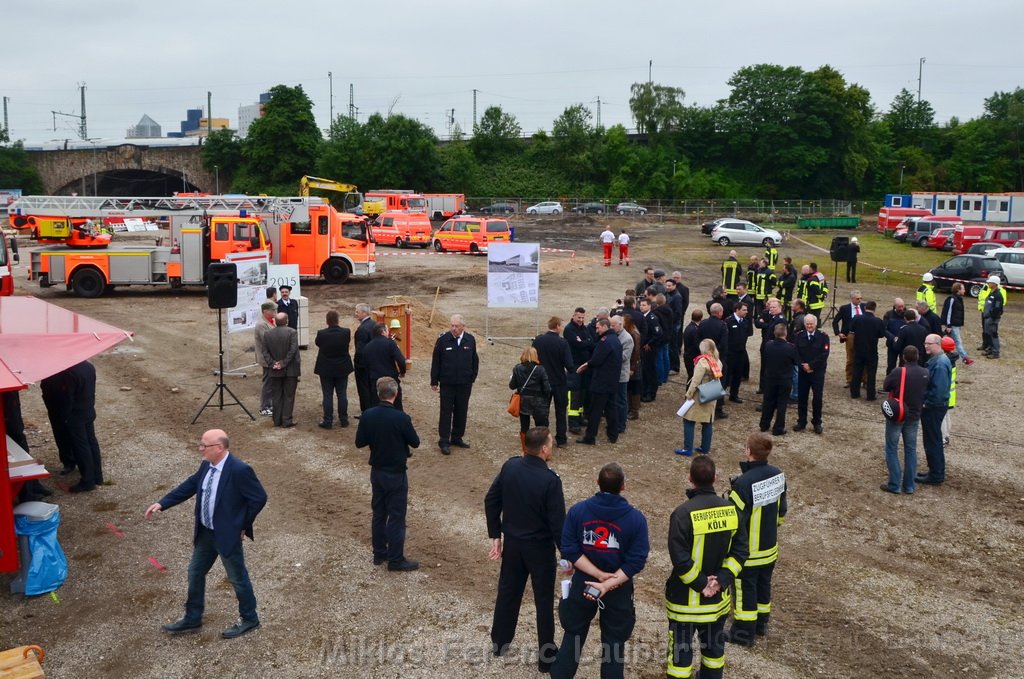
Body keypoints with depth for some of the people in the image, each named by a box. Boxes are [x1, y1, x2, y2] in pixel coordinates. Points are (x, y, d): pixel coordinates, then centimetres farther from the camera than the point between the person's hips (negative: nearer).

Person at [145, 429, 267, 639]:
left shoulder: (239, 470, -27)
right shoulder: (206, 465, -2)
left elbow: (259, 498, -22)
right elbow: (190, 485, 10)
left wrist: (243, 525, -13)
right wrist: (162, 504, 3)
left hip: (227, 535, -8)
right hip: (205, 532, 8)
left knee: (237, 578, 10)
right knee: (195, 573, 19)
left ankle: (249, 619, 30)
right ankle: (192, 619, 38)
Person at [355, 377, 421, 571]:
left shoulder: (367, 416, -9)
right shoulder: (401, 418, -23)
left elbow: (359, 443, 0)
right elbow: (415, 442, -10)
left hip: (376, 472, 5)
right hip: (396, 474, -5)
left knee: (378, 513, 18)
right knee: (396, 517, 5)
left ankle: (379, 553, 29)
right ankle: (396, 559, 13)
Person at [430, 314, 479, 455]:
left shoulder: (470, 340, 0)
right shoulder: (443, 340, -8)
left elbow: (474, 360, 10)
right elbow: (436, 361, -2)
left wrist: (472, 378, 8)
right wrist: (434, 381, -1)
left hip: (465, 384, 3)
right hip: (447, 384, -3)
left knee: (462, 412, 11)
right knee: (446, 412, 1)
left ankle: (457, 438, 24)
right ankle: (444, 441, 6)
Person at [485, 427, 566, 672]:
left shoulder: (510, 466, -9)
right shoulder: (550, 480, -25)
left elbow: (491, 501, -1)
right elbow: (557, 522, -21)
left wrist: (495, 535, 9)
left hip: (512, 542, 5)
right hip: (540, 547, -5)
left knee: (507, 592, 21)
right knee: (544, 600, 11)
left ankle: (499, 643, 37)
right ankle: (546, 657, 22)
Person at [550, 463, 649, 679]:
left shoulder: (577, 510, -12)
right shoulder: (636, 518, -16)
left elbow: (570, 550, -13)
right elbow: (636, 561, -19)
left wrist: (599, 575, -14)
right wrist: (608, 584, -21)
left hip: (582, 584, 2)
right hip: (619, 590, -1)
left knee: (573, 637, 20)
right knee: (614, 642, 17)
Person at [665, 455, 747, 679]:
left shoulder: (683, 513, -21)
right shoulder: (731, 510, -5)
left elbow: (680, 559, -23)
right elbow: (740, 551, -3)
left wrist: (700, 583, -12)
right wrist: (721, 580, -7)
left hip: (686, 597, -5)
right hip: (718, 597, 5)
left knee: (681, 648, 9)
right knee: (714, 644, 23)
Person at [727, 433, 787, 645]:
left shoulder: (744, 483, -30)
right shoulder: (778, 475, -6)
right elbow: (782, 510, 8)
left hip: (748, 550, -7)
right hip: (770, 546, 7)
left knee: (745, 588, 7)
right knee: (764, 584, 21)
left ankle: (744, 632, 19)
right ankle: (761, 624, 37)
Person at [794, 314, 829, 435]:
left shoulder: (823, 337, -4)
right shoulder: (799, 337, 3)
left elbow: (824, 354, -12)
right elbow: (795, 353, -1)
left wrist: (811, 365, -16)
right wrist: (803, 365, -15)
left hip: (818, 373, -2)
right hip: (803, 372, 2)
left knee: (817, 398, 3)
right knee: (802, 398, 6)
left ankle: (817, 423, 14)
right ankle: (801, 422, 16)